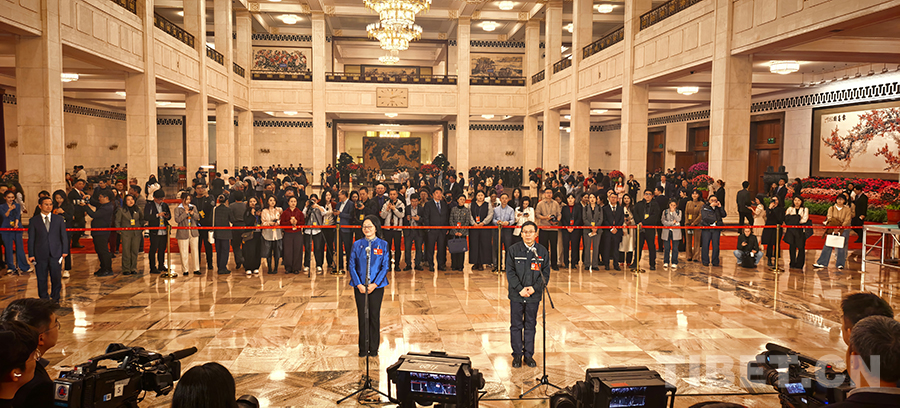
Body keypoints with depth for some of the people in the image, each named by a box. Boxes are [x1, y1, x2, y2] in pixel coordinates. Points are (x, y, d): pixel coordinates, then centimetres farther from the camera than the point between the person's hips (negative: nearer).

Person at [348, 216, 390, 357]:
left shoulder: (383, 244, 0)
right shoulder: (357, 244, 3)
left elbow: (385, 266, -3)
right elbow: (351, 265, 0)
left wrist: (375, 284, -12)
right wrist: (358, 284, -9)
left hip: (376, 286, -1)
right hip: (360, 286, 1)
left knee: (374, 316, 5)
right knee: (362, 316, 5)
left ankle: (374, 348, 16)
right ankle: (363, 349, 15)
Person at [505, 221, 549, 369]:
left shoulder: (543, 251, 1)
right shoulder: (514, 250, -4)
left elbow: (546, 273, 1)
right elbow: (510, 272, -5)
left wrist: (534, 288, -12)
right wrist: (520, 289, -14)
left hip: (534, 295, 1)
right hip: (516, 295, -1)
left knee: (530, 325, 10)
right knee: (516, 325, 6)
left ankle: (529, 354, 22)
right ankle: (517, 355, 19)